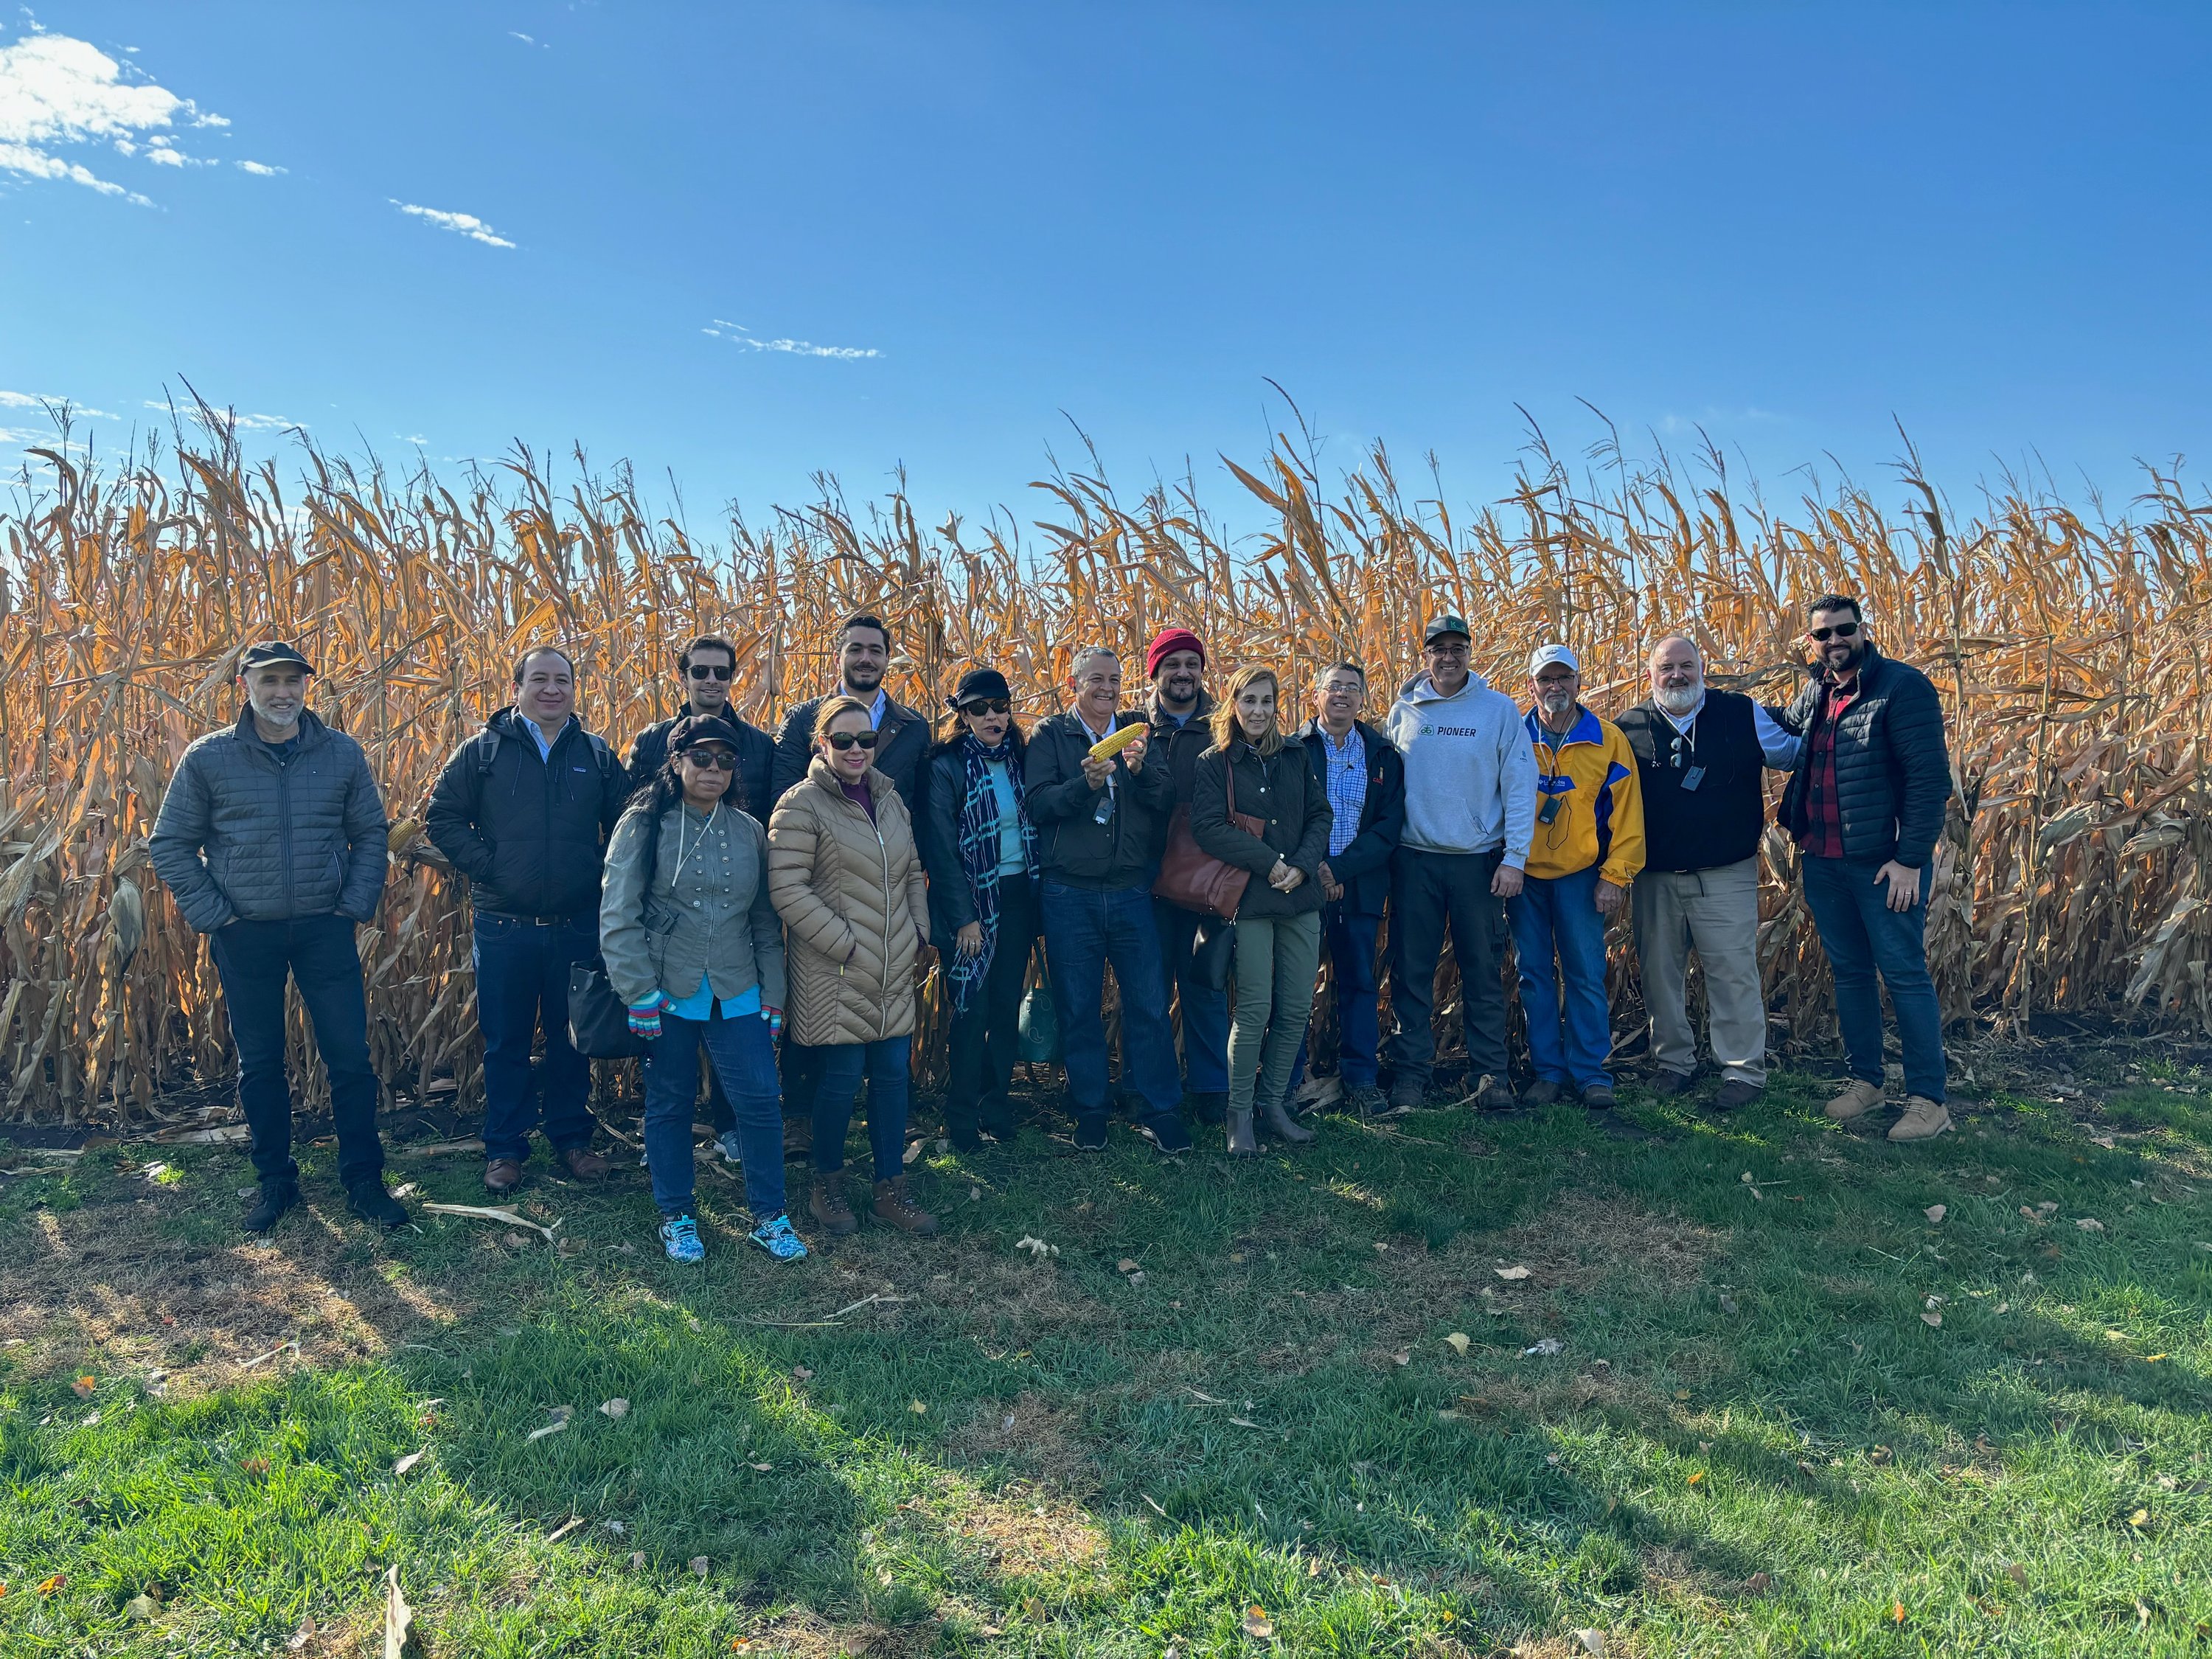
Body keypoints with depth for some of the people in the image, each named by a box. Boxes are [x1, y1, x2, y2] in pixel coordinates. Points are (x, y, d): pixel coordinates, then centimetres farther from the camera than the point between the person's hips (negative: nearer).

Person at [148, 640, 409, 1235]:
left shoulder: (343, 753, 1)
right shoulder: (208, 758, -2)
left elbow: (370, 834, 7)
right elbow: (170, 845, 3)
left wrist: (356, 906, -2)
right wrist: (211, 915, -4)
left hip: (325, 929, 0)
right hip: (245, 934, 0)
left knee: (350, 1056, 2)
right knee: (259, 1064, 10)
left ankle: (363, 1180, 15)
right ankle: (275, 1181, 25)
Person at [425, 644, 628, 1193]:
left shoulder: (596, 754, 5)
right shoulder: (484, 750, 0)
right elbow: (442, 817, 1)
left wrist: (602, 877, -3)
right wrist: (486, 865, -9)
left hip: (578, 926, 1)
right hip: (504, 927, -1)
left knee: (571, 1038, 13)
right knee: (505, 1043, 9)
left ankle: (571, 1138, 27)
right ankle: (504, 1148, 22)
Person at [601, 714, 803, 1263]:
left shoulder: (749, 831, 7)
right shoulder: (644, 825, -4)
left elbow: (765, 921, 11)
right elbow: (618, 915, -8)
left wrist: (773, 994, 7)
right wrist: (639, 992, -12)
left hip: (738, 994, 3)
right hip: (669, 992, -2)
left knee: (760, 1099, -1)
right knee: (670, 1103, 9)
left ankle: (768, 1215, 15)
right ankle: (676, 1216, 26)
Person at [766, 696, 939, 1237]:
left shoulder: (890, 798, 12)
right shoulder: (802, 804, -10)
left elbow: (912, 872, 20)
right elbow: (788, 889, -16)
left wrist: (919, 933, 7)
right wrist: (845, 945, -16)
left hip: (894, 971, 6)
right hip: (834, 975, -6)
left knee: (892, 1075, 9)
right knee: (841, 1079, 2)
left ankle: (890, 1190, 22)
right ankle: (828, 1186, 24)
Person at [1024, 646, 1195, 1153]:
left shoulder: (1138, 731, 9)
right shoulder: (1049, 734, 3)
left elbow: (1166, 799, -2)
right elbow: (1038, 804, -9)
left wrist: (1139, 769, -21)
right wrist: (1085, 783, -25)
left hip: (1132, 892, 2)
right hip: (1069, 895, -1)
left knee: (1148, 1006, 4)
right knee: (1079, 1010, 7)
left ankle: (1158, 1109, 16)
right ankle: (1090, 1111, 21)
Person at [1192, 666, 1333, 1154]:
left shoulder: (1296, 758, 12)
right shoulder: (1215, 763, -1)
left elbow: (1321, 815, 10)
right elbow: (1207, 827, -13)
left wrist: (1302, 866, -8)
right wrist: (1270, 863, -15)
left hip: (1301, 897, 4)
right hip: (1249, 898, -4)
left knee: (1297, 1008, 6)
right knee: (1254, 1009, -5)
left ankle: (1273, 1103, 21)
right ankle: (1239, 1113, 8)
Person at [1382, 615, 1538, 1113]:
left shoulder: (1500, 709, 0)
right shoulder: (1403, 710, 5)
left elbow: (1519, 786, -2)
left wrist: (1514, 857, -7)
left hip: (1478, 861, -1)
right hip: (1414, 860, 1)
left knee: (1482, 972, 6)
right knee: (1411, 972, 5)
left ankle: (1490, 1074, 15)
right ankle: (1410, 1072, 15)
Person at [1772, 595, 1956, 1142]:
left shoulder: (1902, 686, -12)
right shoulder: (1814, 694, 9)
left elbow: (1930, 777, -16)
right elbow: (1779, 728, 31)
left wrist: (1911, 859, -19)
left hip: (1884, 862, -7)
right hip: (1823, 861, 7)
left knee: (1904, 973, 0)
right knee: (1849, 971, 14)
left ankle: (1927, 1098, 8)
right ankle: (1865, 1080, 26)